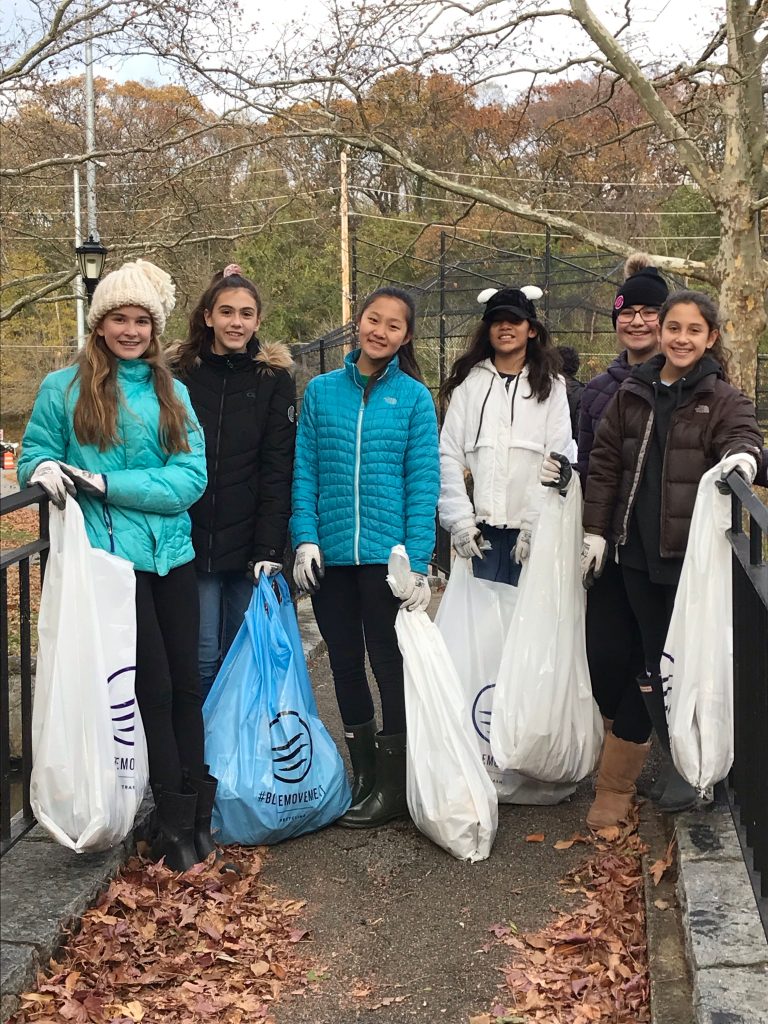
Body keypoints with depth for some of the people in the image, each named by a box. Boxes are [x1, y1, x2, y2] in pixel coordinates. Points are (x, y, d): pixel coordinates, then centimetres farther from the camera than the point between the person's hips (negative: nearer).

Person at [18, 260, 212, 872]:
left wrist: (107, 483, -14)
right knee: (153, 689, -2)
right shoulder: (64, 388, 2)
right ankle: (178, 821, 12)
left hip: (172, 554, 3)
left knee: (187, 684, 7)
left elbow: (192, 476, -2)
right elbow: (35, 456, 7)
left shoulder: (172, 392, 9)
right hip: (111, 556, -3)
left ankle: (197, 810, 20)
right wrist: (46, 469, -18)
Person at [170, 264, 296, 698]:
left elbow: (278, 470, -3)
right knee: (202, 658, 0)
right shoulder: (180, 373, 4)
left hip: (250, 544, 0)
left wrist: (269, 548, -10)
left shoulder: (274, 378, 2)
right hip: (193, 542, 0)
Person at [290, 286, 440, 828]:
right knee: (345, 665, 13)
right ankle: (363, 773, 29)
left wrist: (418, 562, -10)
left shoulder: (414, 397, 0)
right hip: (330, 556, 3)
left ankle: (393, 787, 17)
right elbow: (305, 472, 5)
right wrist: (306, 538, -7)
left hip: (387, 555, -3)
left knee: (391, 666, 4)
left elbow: (423, 483, -4)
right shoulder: (321, 391, 6)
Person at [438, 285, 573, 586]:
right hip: (482, 527, 1)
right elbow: (449, 455, 4)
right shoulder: (470, 382, 10)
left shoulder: (550, 386, 9)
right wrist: (459, 519, -6)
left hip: (532, 528, 0)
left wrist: (537, 525, -9)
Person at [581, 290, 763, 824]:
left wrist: (743, 455, -43)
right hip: (639, 550, 4)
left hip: (692, 553, -4)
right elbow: (604, 461, 10)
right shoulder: (633, 393, 8)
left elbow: (744, 436, -18)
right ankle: (673, 756, 24)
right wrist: (595, 530, 7)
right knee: (654, 658, 10)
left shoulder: (723, 399, -1)